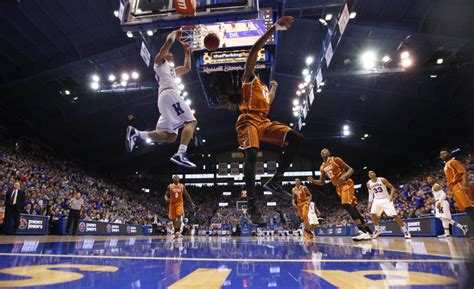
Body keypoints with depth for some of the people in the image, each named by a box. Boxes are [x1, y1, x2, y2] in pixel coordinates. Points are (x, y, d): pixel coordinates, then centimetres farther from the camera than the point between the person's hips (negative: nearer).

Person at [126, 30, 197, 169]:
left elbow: (187, 68, 47)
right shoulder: (160, 61, 16)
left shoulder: (171, 70, 38)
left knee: (170, 136, -4)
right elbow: (169, 40, 3)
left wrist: (187, 52, 46)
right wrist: (175, 33, 21)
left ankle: (136, 134, -13)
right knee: (191, 121, -17)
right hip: (169, 94, -9)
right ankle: (181, 154, -31)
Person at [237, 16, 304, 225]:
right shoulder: (250, 77, 9)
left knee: (296, 139, -7)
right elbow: (254, 50, -6)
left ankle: (275, 181, -8)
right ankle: (251, 206, -28)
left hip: (264, 121, 8)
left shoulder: (264, 87, 33)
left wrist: (274, 88, 45)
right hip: (249, 121, -7)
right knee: (251, 154, -31)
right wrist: (276, 28, -8)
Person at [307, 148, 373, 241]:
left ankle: (363, 232, -29)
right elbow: (321, 182, 17)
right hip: (338, 187, 8)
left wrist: (344, 176, -27)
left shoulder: (335, 159, -7)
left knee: (346, 205, -25)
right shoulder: (322, 167, 12)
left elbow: (350, 170, -7)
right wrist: (312, 181, -2)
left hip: (346, 183, -7)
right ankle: (369, 232, 14)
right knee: (352, 208, 6)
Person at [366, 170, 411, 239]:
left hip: (386, 199, -4)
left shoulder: (382, 180, -11)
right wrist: (370, 203, 6)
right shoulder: (369, 183, 1)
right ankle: (377, 230, 6)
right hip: (377, 200, 4)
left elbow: (392, 188, -7)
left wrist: (391, 195, -23)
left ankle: (405, 231, -1)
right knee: (373, 214, -11)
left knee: (395, 215, -13)